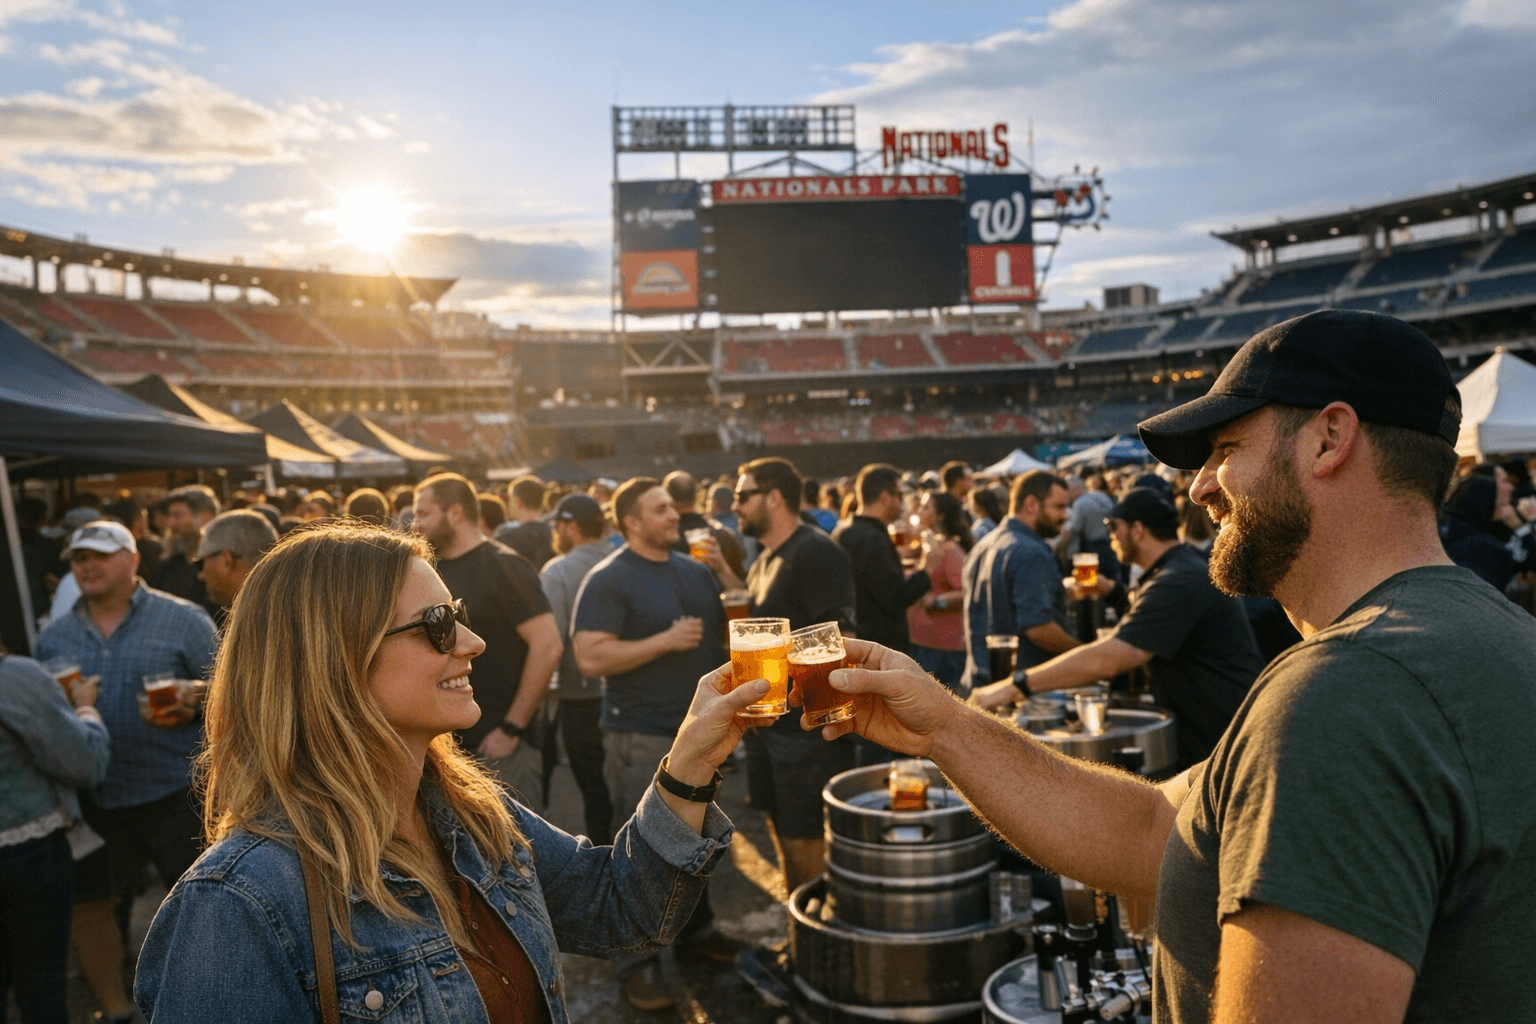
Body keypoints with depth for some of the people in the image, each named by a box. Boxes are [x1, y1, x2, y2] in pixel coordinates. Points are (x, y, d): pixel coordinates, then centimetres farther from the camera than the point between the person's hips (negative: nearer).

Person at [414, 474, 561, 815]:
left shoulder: (503, 566, -11)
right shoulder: (432, 570, 11)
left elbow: (547, 645, -18)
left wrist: (512, 728, -18)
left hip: (501, 748, -7)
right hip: (445, 744, 7)